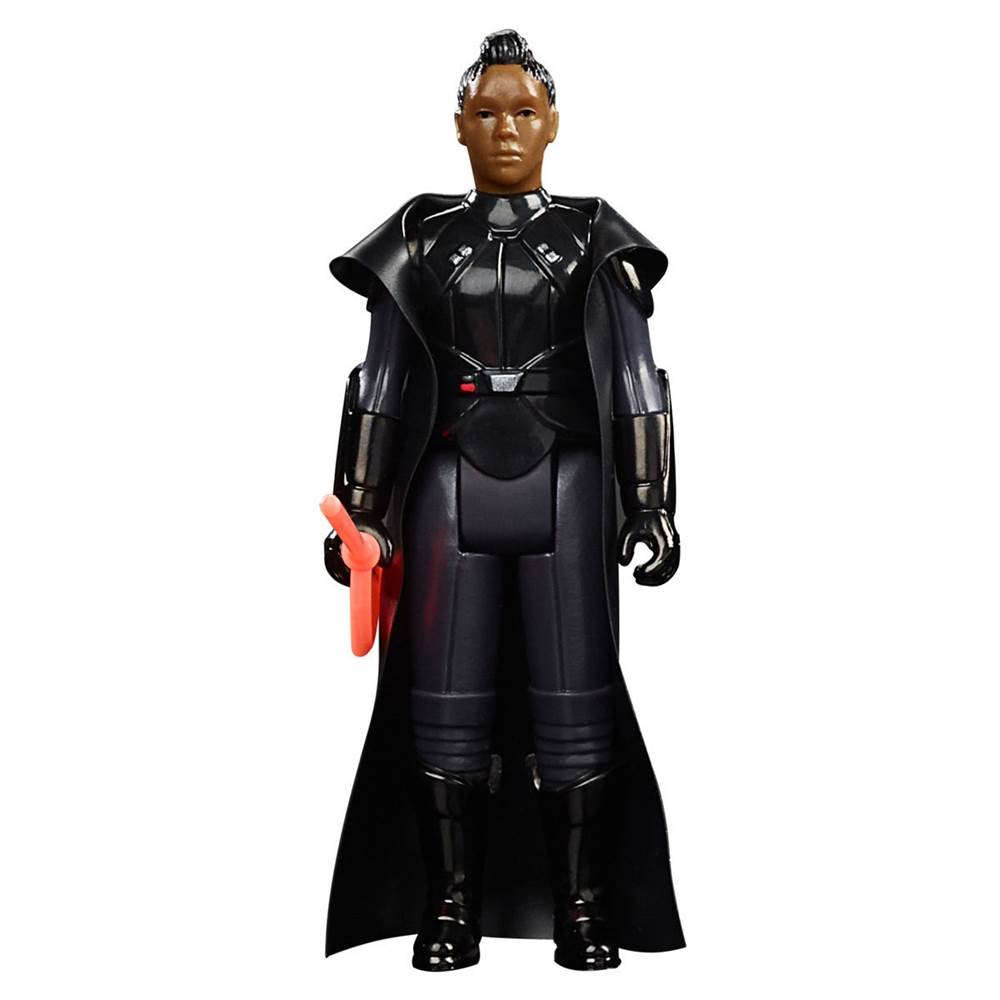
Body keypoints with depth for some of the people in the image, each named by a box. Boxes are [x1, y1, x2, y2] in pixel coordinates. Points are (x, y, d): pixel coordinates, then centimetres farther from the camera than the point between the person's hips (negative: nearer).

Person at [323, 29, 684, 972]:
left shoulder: (593, 236, 6)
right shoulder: (423, 235, 9)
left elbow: (634, 377, 2)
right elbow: (381, 381, 7)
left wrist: (651, 504, -5)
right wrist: (358, 506, 3)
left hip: (566, 485, -1)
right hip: (451, 486, 1)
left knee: (574, 699, -1)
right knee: (449, 699, 0)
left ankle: (581, 902, 11)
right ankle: (452, 901, 12)